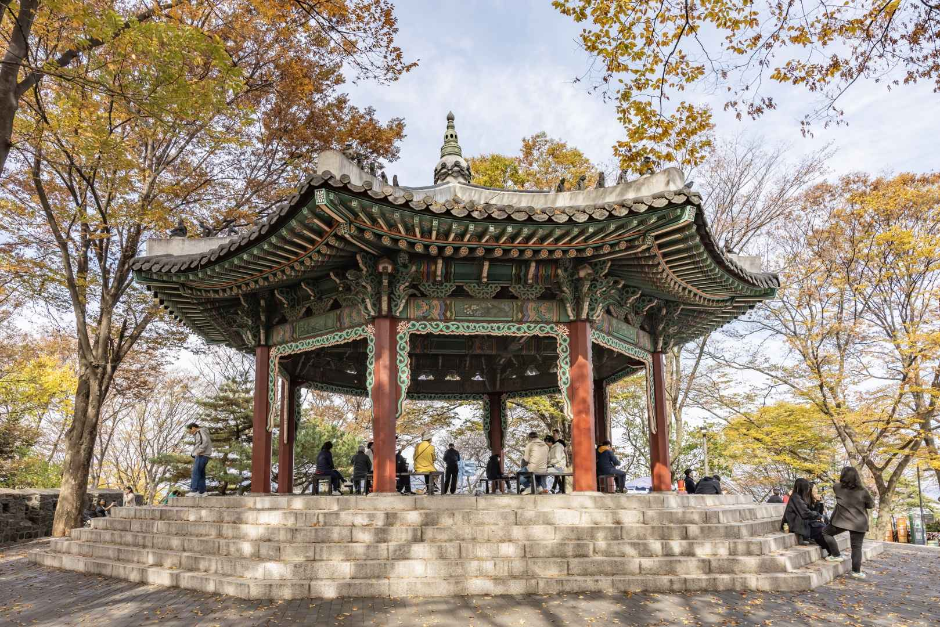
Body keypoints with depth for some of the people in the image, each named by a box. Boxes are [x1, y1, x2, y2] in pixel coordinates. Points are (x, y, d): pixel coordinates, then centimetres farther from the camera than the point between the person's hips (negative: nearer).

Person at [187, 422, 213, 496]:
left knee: (196, 473, -16)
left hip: (201, 456, -10)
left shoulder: (201, 431, -4)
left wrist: (199, 451, -23)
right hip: (199, 456, 10)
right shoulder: (197, 434, 27)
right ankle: (202, 492, 2)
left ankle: (194, 491, -22)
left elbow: (206, 441, -19)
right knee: (200, 474, 5)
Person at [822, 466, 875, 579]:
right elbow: (871, 505, 4)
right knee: (857, 547, 10)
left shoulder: (838, 488, -8)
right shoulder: (862, 491, -9)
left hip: (841, 521, -1)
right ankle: (856, 571, 11)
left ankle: (836, 555, 15)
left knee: (826, 532, 20)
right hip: (859, 523, 1)